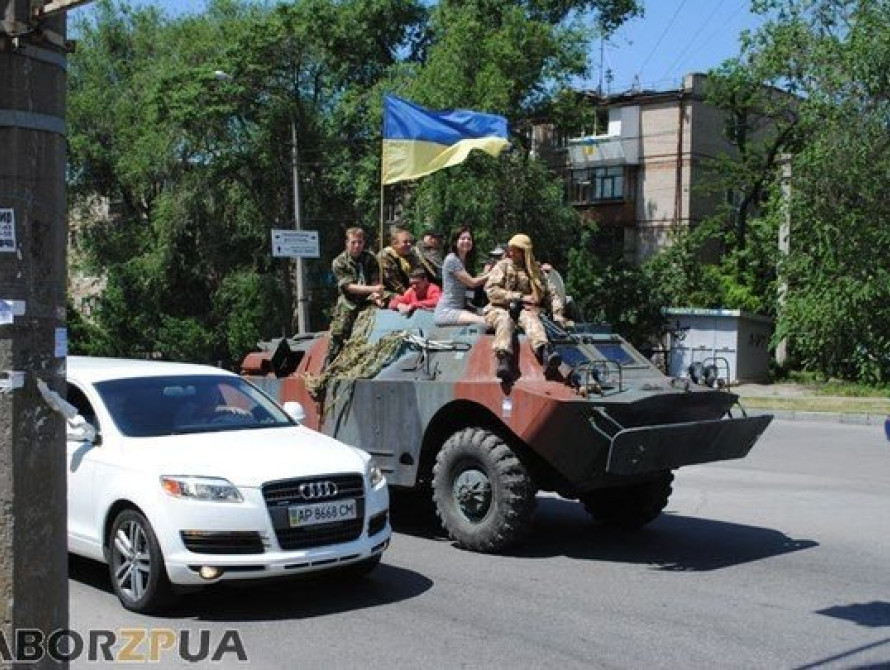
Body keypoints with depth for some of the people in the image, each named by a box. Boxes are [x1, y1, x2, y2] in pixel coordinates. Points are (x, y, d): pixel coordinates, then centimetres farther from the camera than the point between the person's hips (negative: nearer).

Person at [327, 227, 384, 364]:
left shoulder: (370, 259, 7)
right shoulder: (339, 262, -5)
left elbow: (375, 281, 0)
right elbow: (349, 286, -14)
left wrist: (376, 295, -23)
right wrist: (372, 289, -25)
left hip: (367, 303, 3)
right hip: (348, 305, -3)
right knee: (337, 337, -10)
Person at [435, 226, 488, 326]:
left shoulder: (465, 261, 20)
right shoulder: (451, 259, -8)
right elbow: (472, 282, -9)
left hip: (460, 309, 9)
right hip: (446, 311, -9)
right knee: (483, 321, -30)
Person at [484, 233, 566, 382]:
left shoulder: (535, 271, 20)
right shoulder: (502, 266, 13)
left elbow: (550, 294, 20)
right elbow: (491, 290, 0)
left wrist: (557, 315, 3)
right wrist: (519, 297, -7)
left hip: (525, 310, 1)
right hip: (500, 309, -1)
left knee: (530, 318, -34)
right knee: (505, 320, -36)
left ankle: (545, 353, -63)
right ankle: (503, 358, -60)